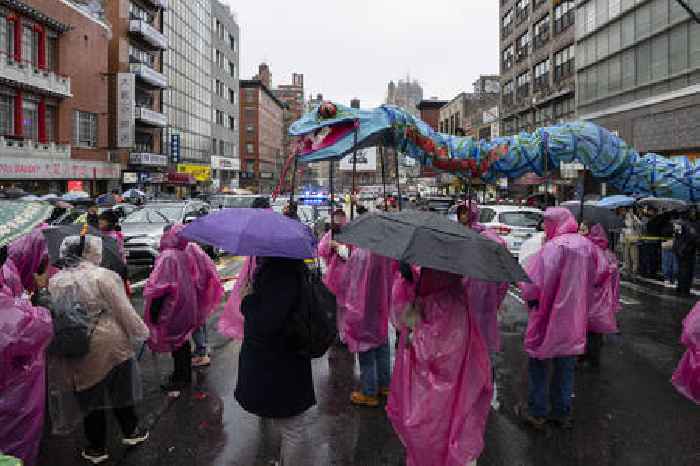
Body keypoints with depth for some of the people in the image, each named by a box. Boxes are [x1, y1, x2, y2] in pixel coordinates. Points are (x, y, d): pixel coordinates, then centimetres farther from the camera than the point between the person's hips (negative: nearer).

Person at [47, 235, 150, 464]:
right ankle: (131, 432, 33)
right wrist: (141, 332, 0)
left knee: (90, 397, 16)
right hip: (112, 344, -3)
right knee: (121, 390, 17)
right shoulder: (104, 276, -15)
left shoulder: (54, 282, -2)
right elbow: (125, 311, -13)